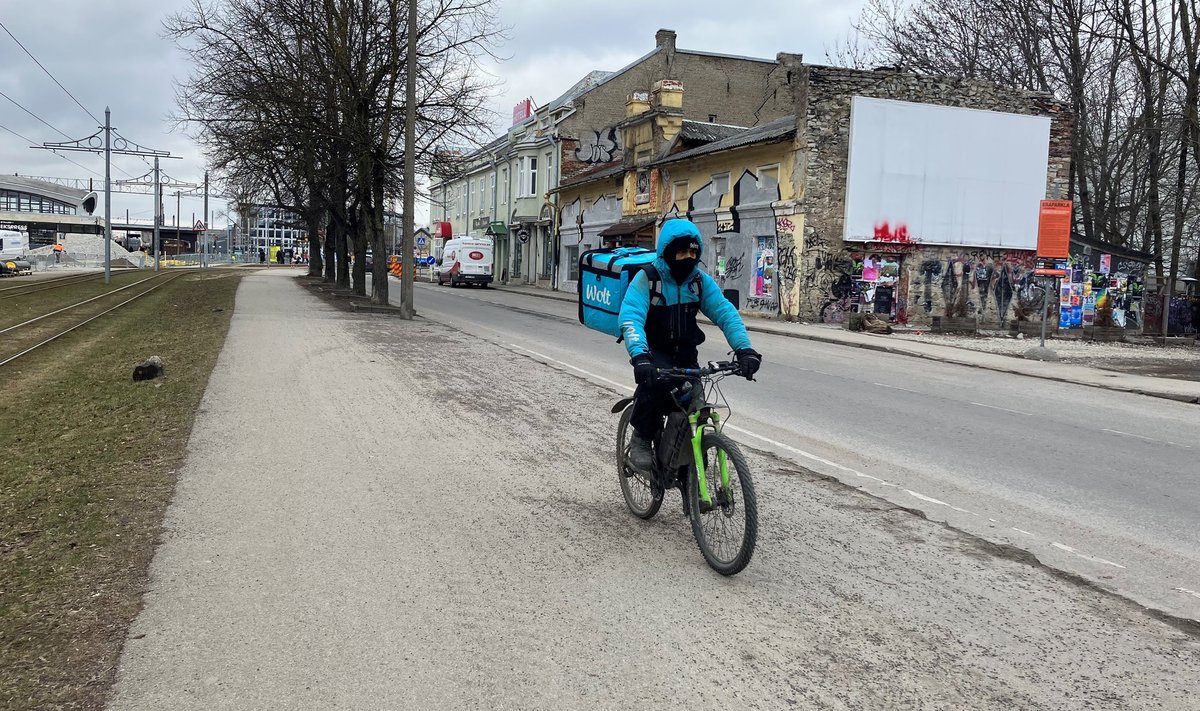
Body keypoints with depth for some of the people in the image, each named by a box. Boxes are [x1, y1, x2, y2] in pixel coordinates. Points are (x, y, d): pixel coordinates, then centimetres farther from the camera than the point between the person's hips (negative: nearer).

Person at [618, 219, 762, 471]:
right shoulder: (647, 278, -18)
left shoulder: (701, 281, -6)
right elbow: (630, 318, -32)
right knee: (654, 381, -33)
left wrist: (744, 349, -32)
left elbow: (726, 313, -15)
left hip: (685, 352, 4)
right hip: (654, 350, -4)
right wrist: (639, 356, -49)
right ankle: (641, 438, -10)